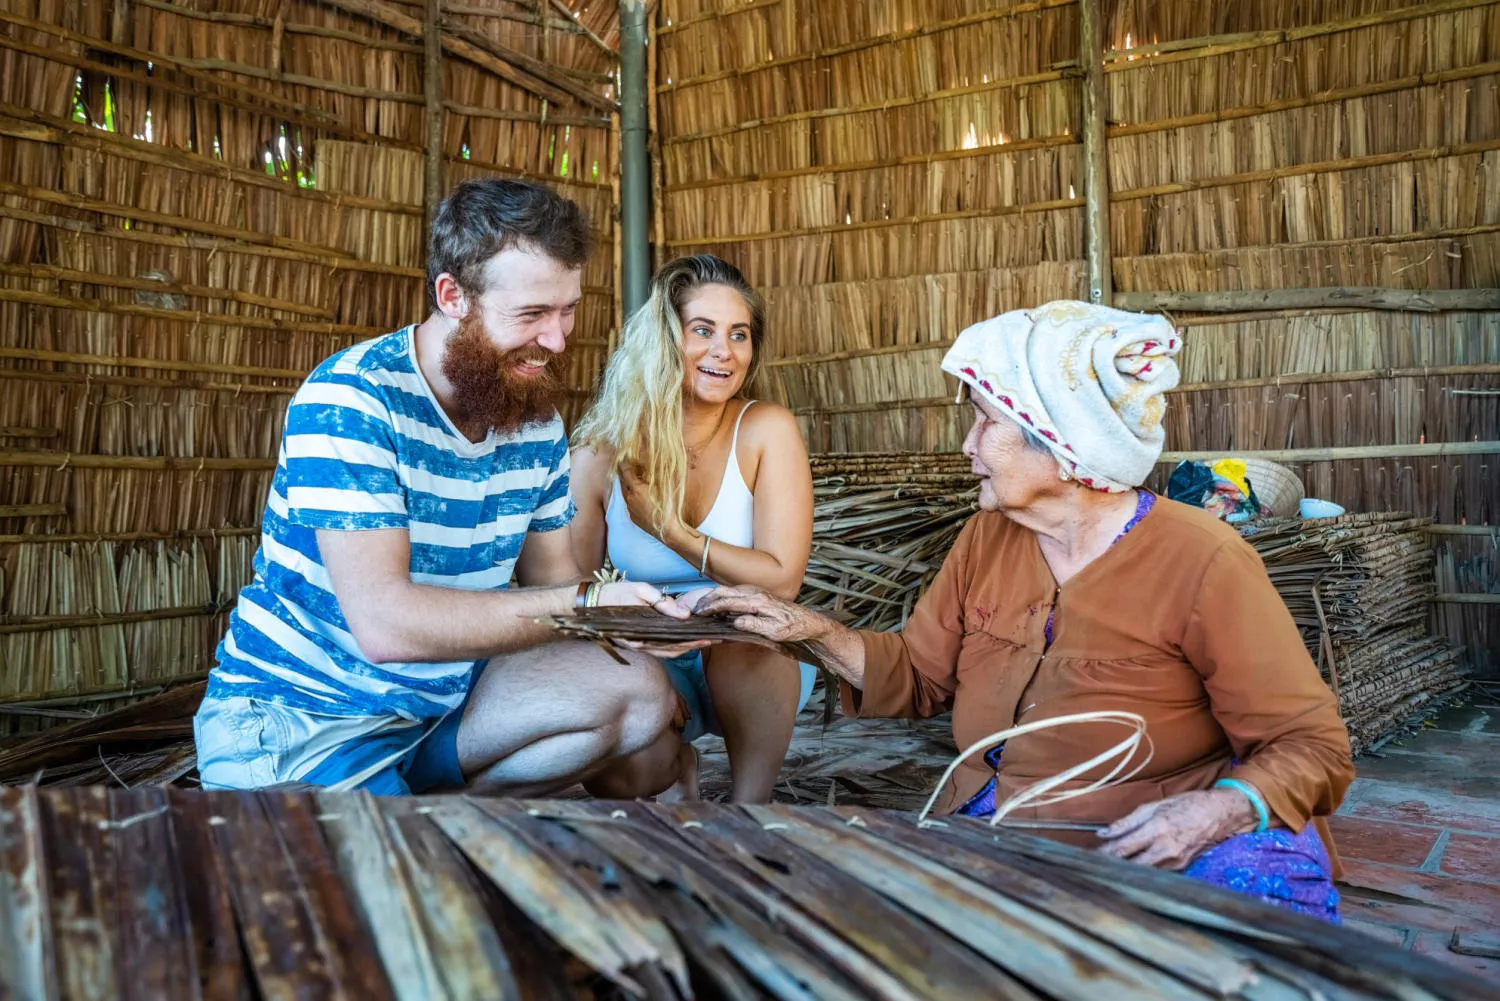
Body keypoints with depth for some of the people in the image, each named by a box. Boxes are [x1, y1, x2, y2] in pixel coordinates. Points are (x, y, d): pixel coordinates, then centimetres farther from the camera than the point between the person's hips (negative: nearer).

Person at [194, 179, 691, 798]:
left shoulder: (537, 418, 2)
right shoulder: (349, 399, -22)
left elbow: (550, 579, 5)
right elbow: (384, 623, -30)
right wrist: (585, 601, -29)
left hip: (445, 692, 7)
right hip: (301, 716, -6)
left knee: (640, 691, -13)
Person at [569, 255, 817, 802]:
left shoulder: (767, 430, -12)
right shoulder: (602, 450, -7)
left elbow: (782, 580, -15)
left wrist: (669, 529, -18)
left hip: (754, 664, -1)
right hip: (646, 666, 1)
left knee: (741, 627, -35)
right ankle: (676, 768, 6)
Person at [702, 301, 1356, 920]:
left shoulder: (1203, 563, -12)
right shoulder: (986, 538, 5)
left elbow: (1313, 747, -7)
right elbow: (920, 679, 13)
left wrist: (1221, 809, -27)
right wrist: (816, 632, -2)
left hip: (1146, 849, -3)